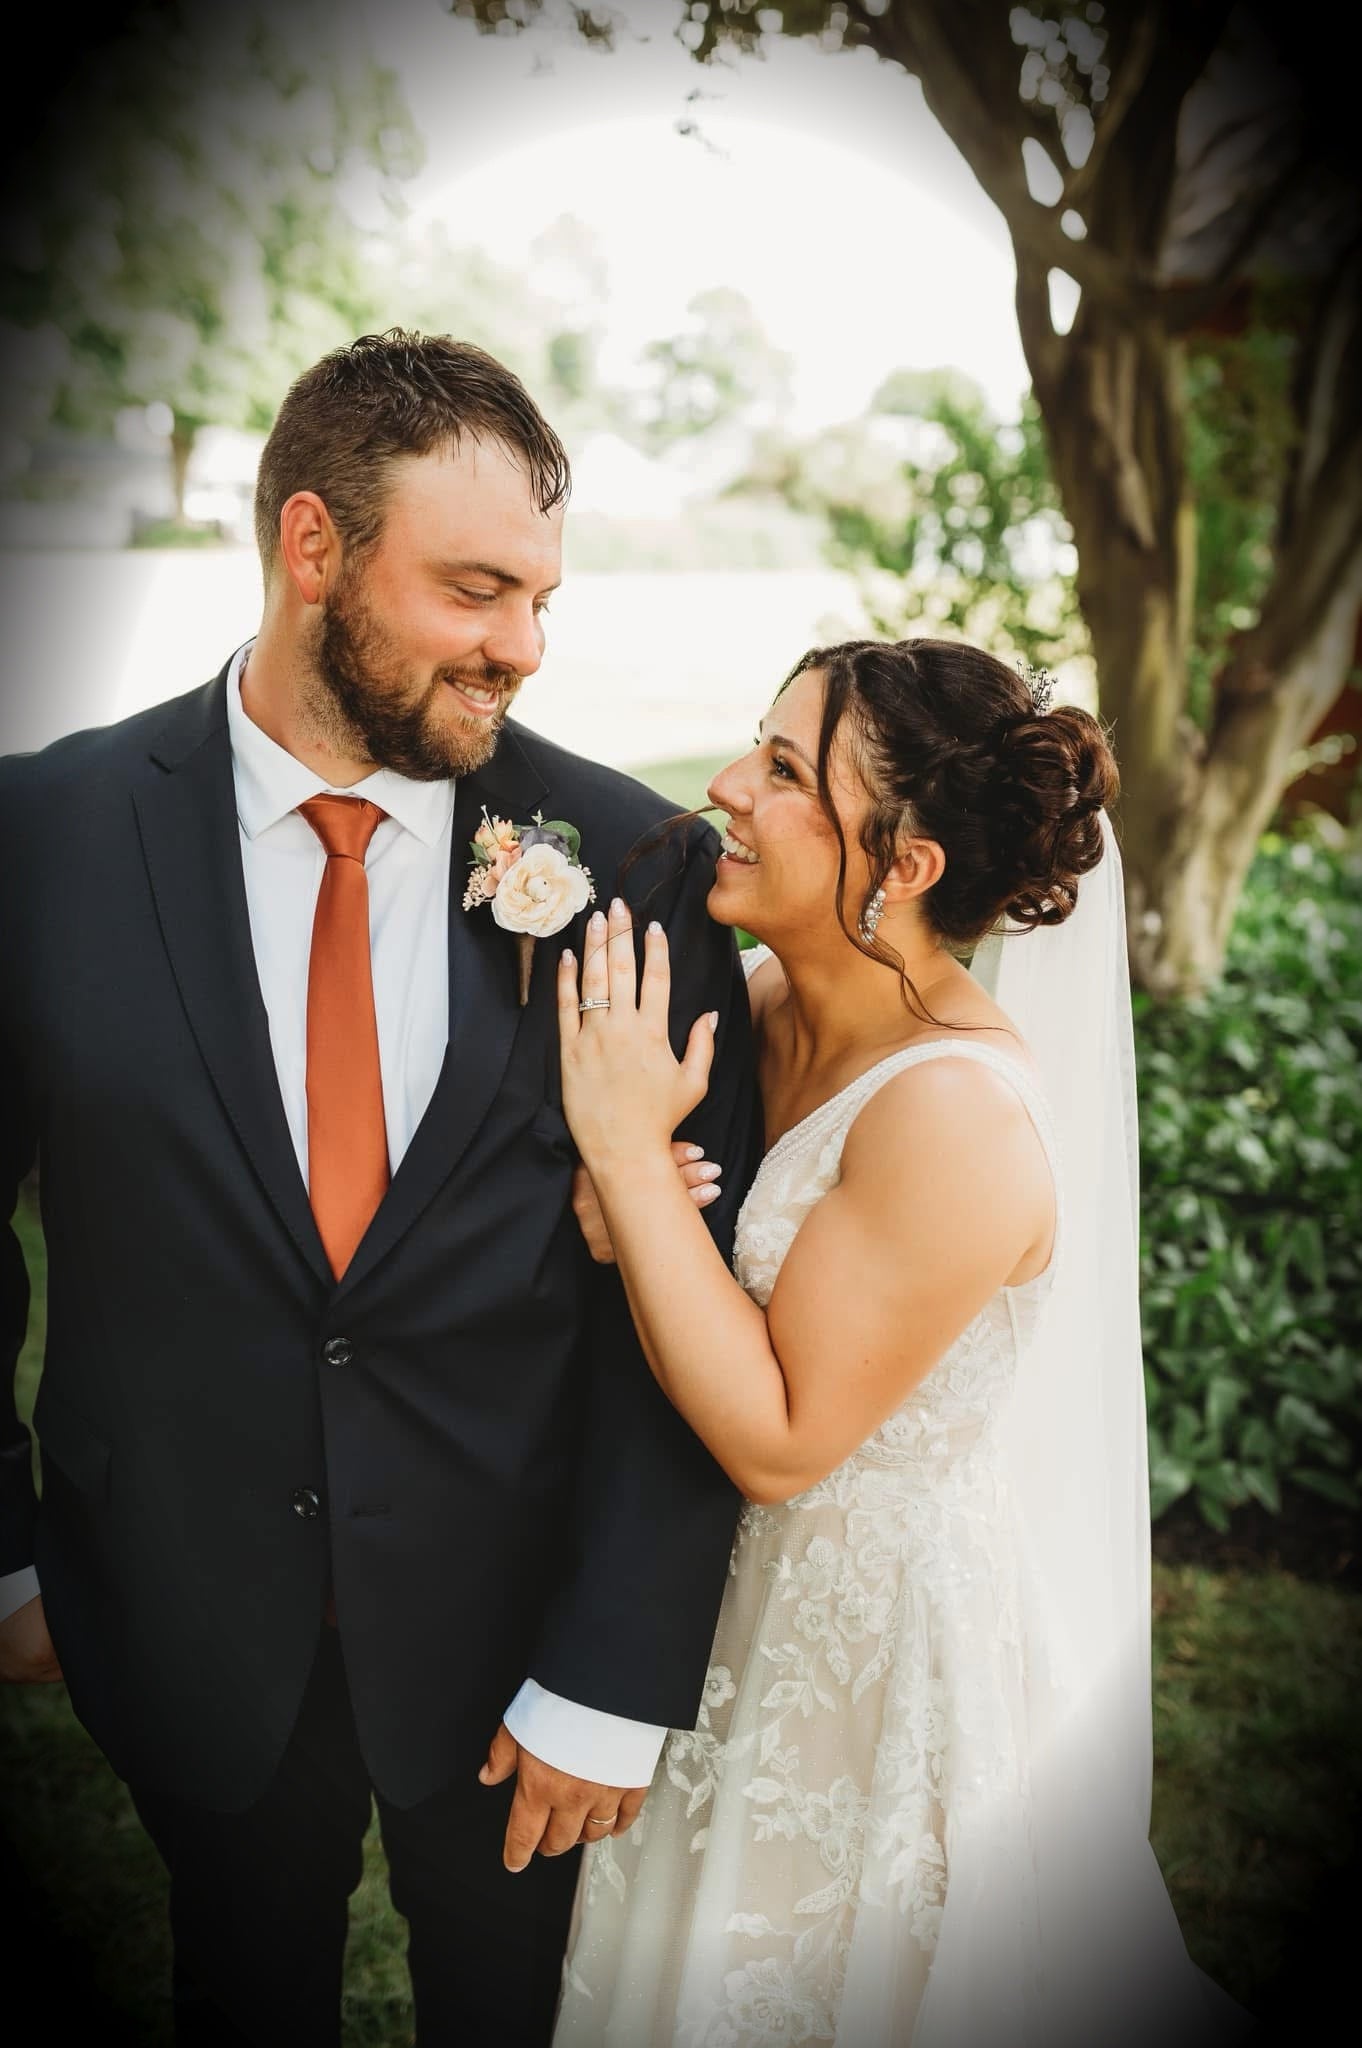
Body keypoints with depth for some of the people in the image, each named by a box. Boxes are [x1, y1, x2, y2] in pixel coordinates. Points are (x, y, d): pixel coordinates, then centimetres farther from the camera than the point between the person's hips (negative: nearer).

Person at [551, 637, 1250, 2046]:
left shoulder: (955, 1112, -31)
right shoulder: (766, 1003, -8)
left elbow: (777, 1439, -27)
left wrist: (628, 1146, -29)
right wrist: (615, 1190, -23)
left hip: (907, 1630, -7)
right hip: (768, 1577, 8)